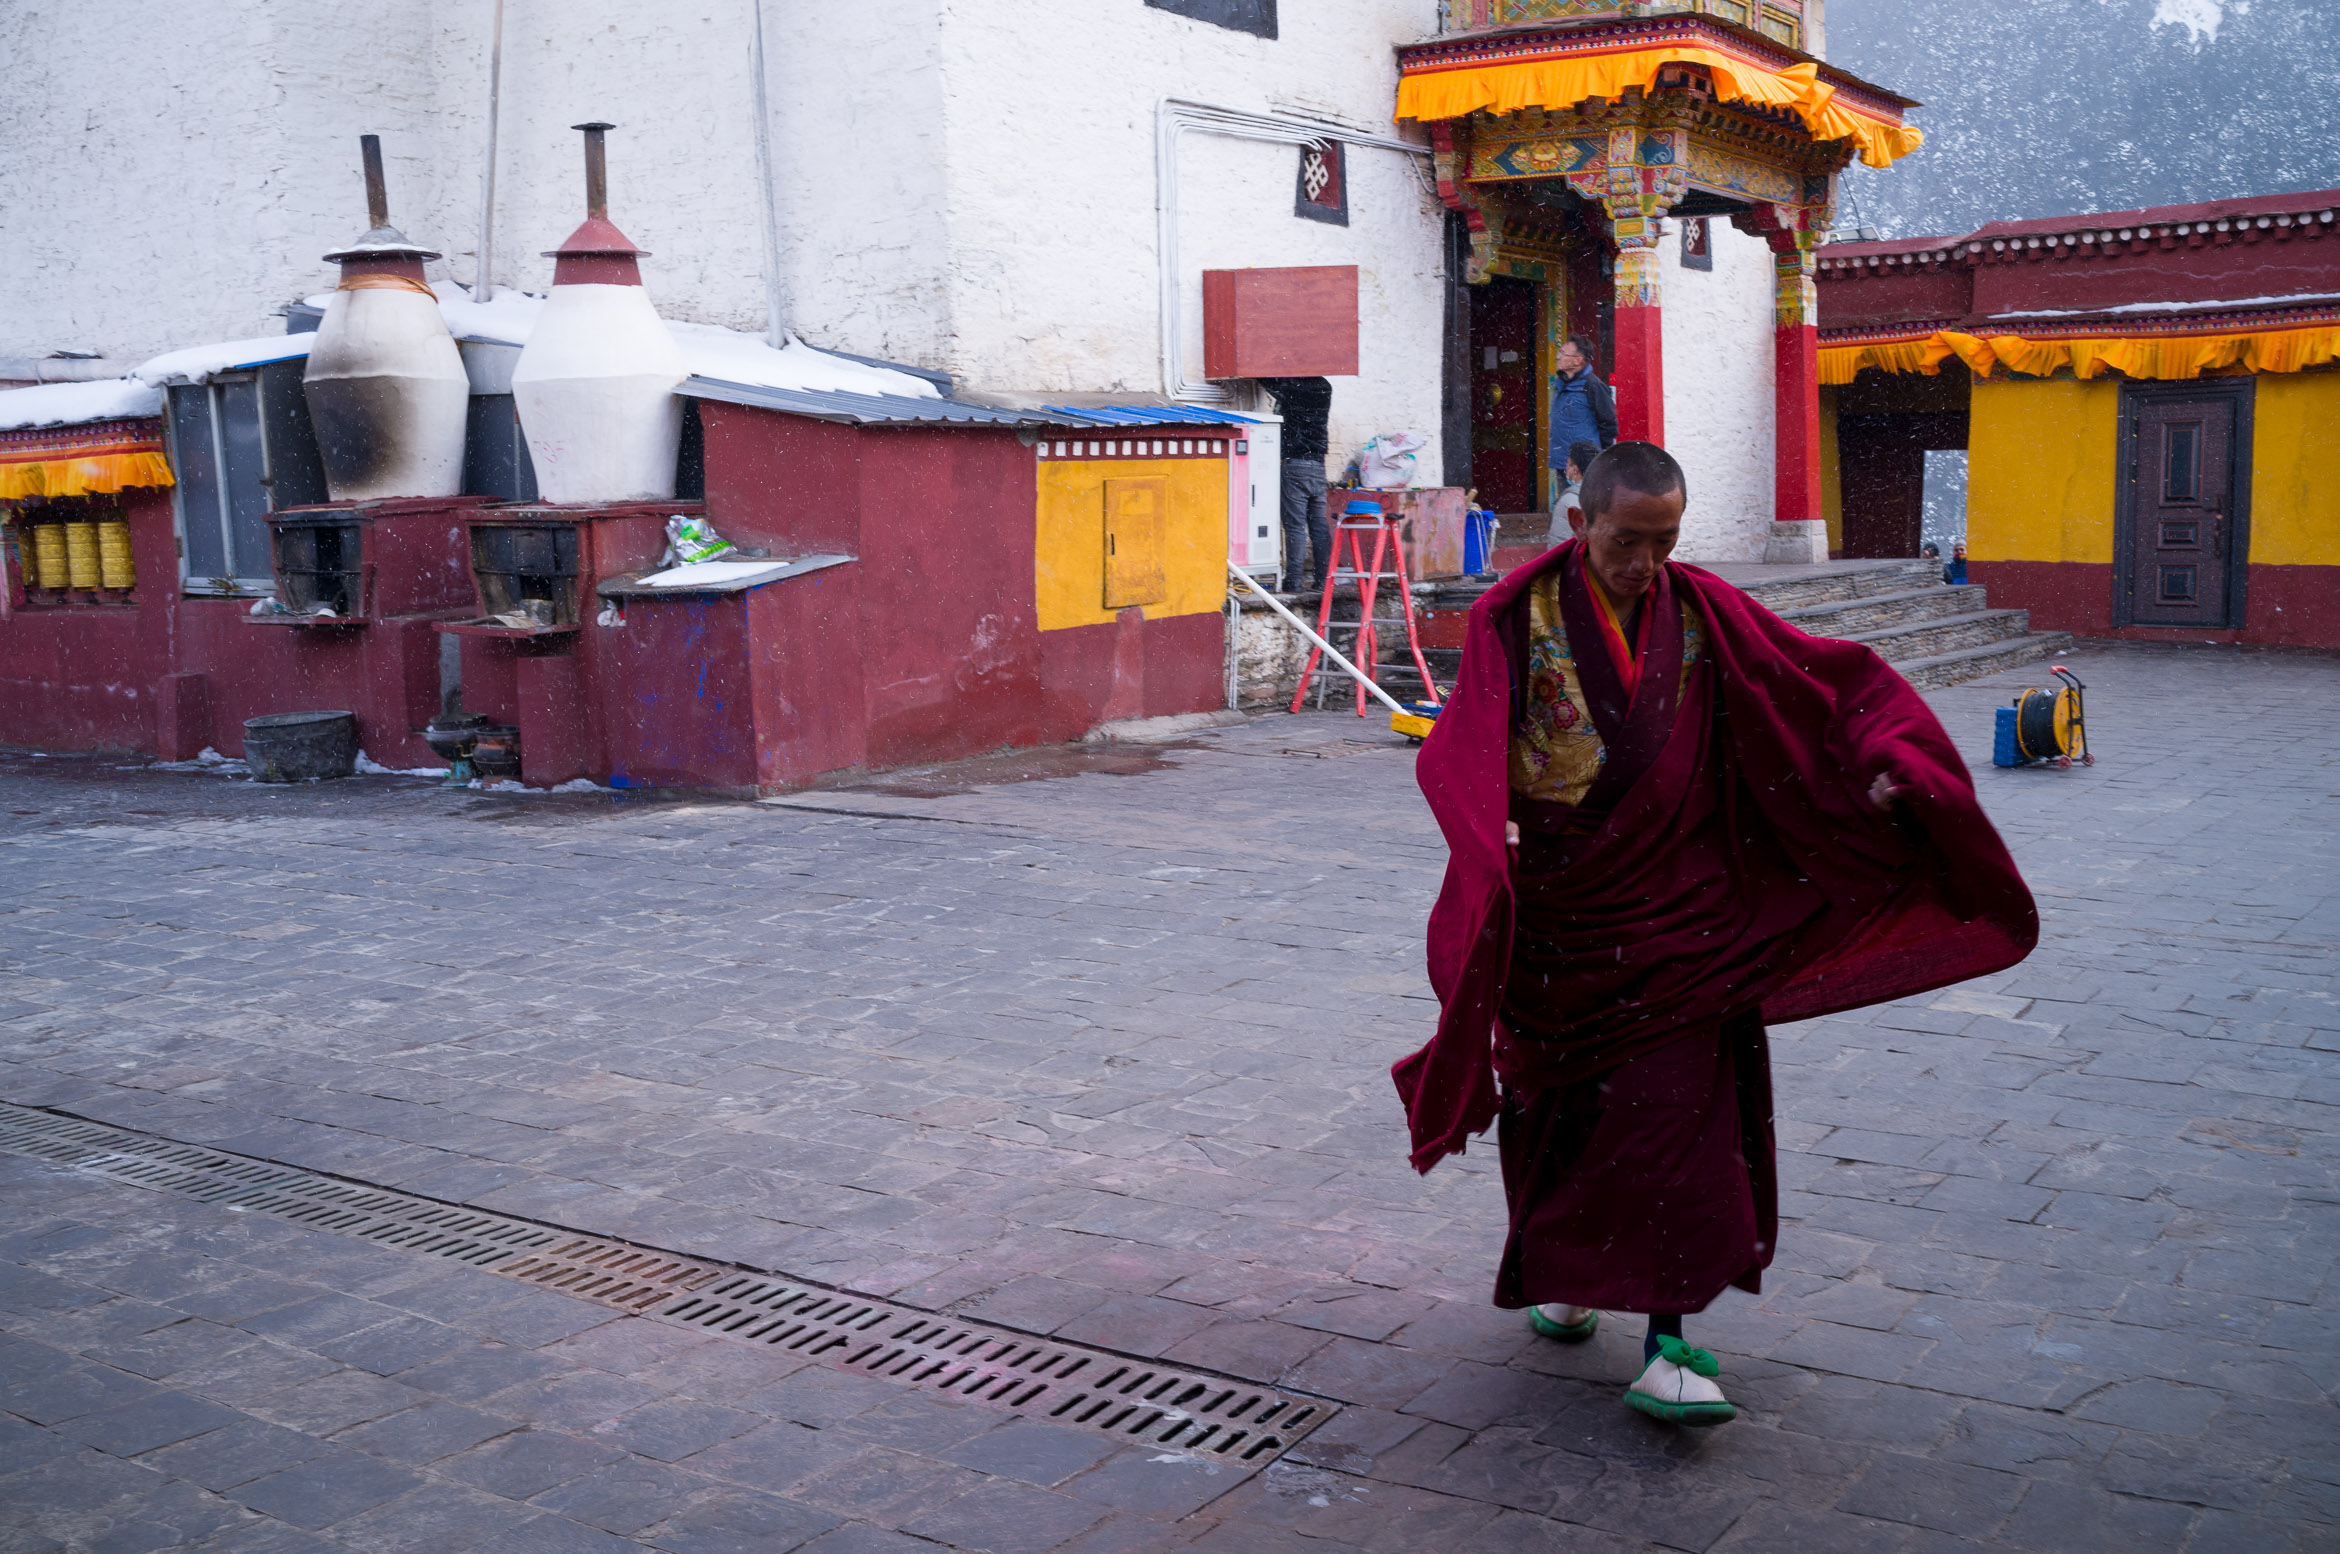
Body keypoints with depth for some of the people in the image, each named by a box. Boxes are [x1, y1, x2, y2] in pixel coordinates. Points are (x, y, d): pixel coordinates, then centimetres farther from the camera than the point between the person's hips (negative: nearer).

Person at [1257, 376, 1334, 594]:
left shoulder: (1290, 386, -8)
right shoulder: (1324, 387, 7)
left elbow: (1264, 378, 3)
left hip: (1294, 464, -6)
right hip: (1318, 464, 6)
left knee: (1295, 526, -6)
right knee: (1319, 525, 8)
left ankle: (1294, 581, -7)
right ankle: (1323, 579, 9)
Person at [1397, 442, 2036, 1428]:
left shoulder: (1703, 613, 0)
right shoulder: (1517, 617, -7)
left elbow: (1837, 677, 4)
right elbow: (1466, 746, -18)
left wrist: (1883, 756, -12)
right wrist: (1487, 845, -35)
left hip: (1670, 909, 1)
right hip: (1553, 907, 0)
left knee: (1675, 1115, -6)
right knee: (1556, 1106, 14)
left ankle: (1669, 1344, -2)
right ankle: (1558, 1269, 40)